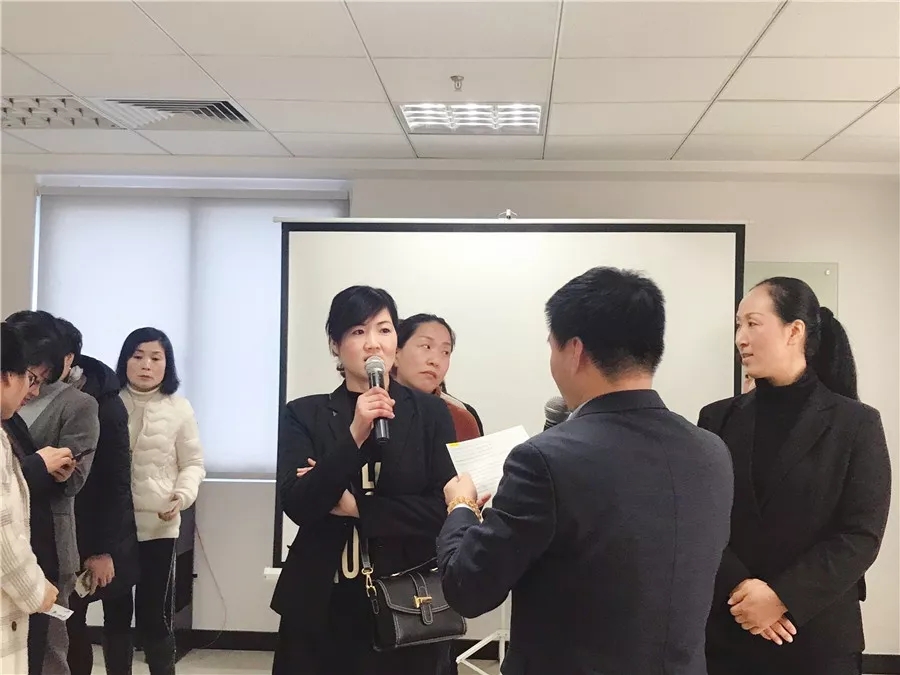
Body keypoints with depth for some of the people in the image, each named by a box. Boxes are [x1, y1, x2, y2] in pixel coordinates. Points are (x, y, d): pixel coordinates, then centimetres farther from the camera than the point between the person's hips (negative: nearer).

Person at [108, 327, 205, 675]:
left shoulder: (179, 408, 1)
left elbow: (193, 463, 4)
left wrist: (182, 495, -15)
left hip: (158, 525, -1)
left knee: (155, 613, 3)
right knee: (115, 611, 12)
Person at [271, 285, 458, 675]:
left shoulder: (430, 413, -2)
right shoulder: (304, 415, 0)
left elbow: (445, 509, -8)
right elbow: (297, 506, -11)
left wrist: (354, 506, -11)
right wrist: (355, 435, -20)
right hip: (323, 606, 0)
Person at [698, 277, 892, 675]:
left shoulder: (856, 424, -3)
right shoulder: (718, 419, 3)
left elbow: (862, 537, -8)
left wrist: (782, 597, -15)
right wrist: (738, 588, -16)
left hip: (818, 638, -2)